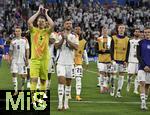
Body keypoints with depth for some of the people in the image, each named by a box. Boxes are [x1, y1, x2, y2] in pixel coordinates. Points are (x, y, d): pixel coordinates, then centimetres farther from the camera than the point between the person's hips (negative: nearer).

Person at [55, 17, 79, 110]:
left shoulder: (74, 37, 6)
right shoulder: (59, 35, 3)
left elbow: (76, 47, -10)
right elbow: (56, 46, -9)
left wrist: (67, 39, -18)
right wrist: (62, 39, -21)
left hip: (70, 62, 3)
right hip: (61, 62, -2)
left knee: (68, 83, 9)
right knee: (61, 81, -13)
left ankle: (66, 103, 18)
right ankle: (60, 103, -17)